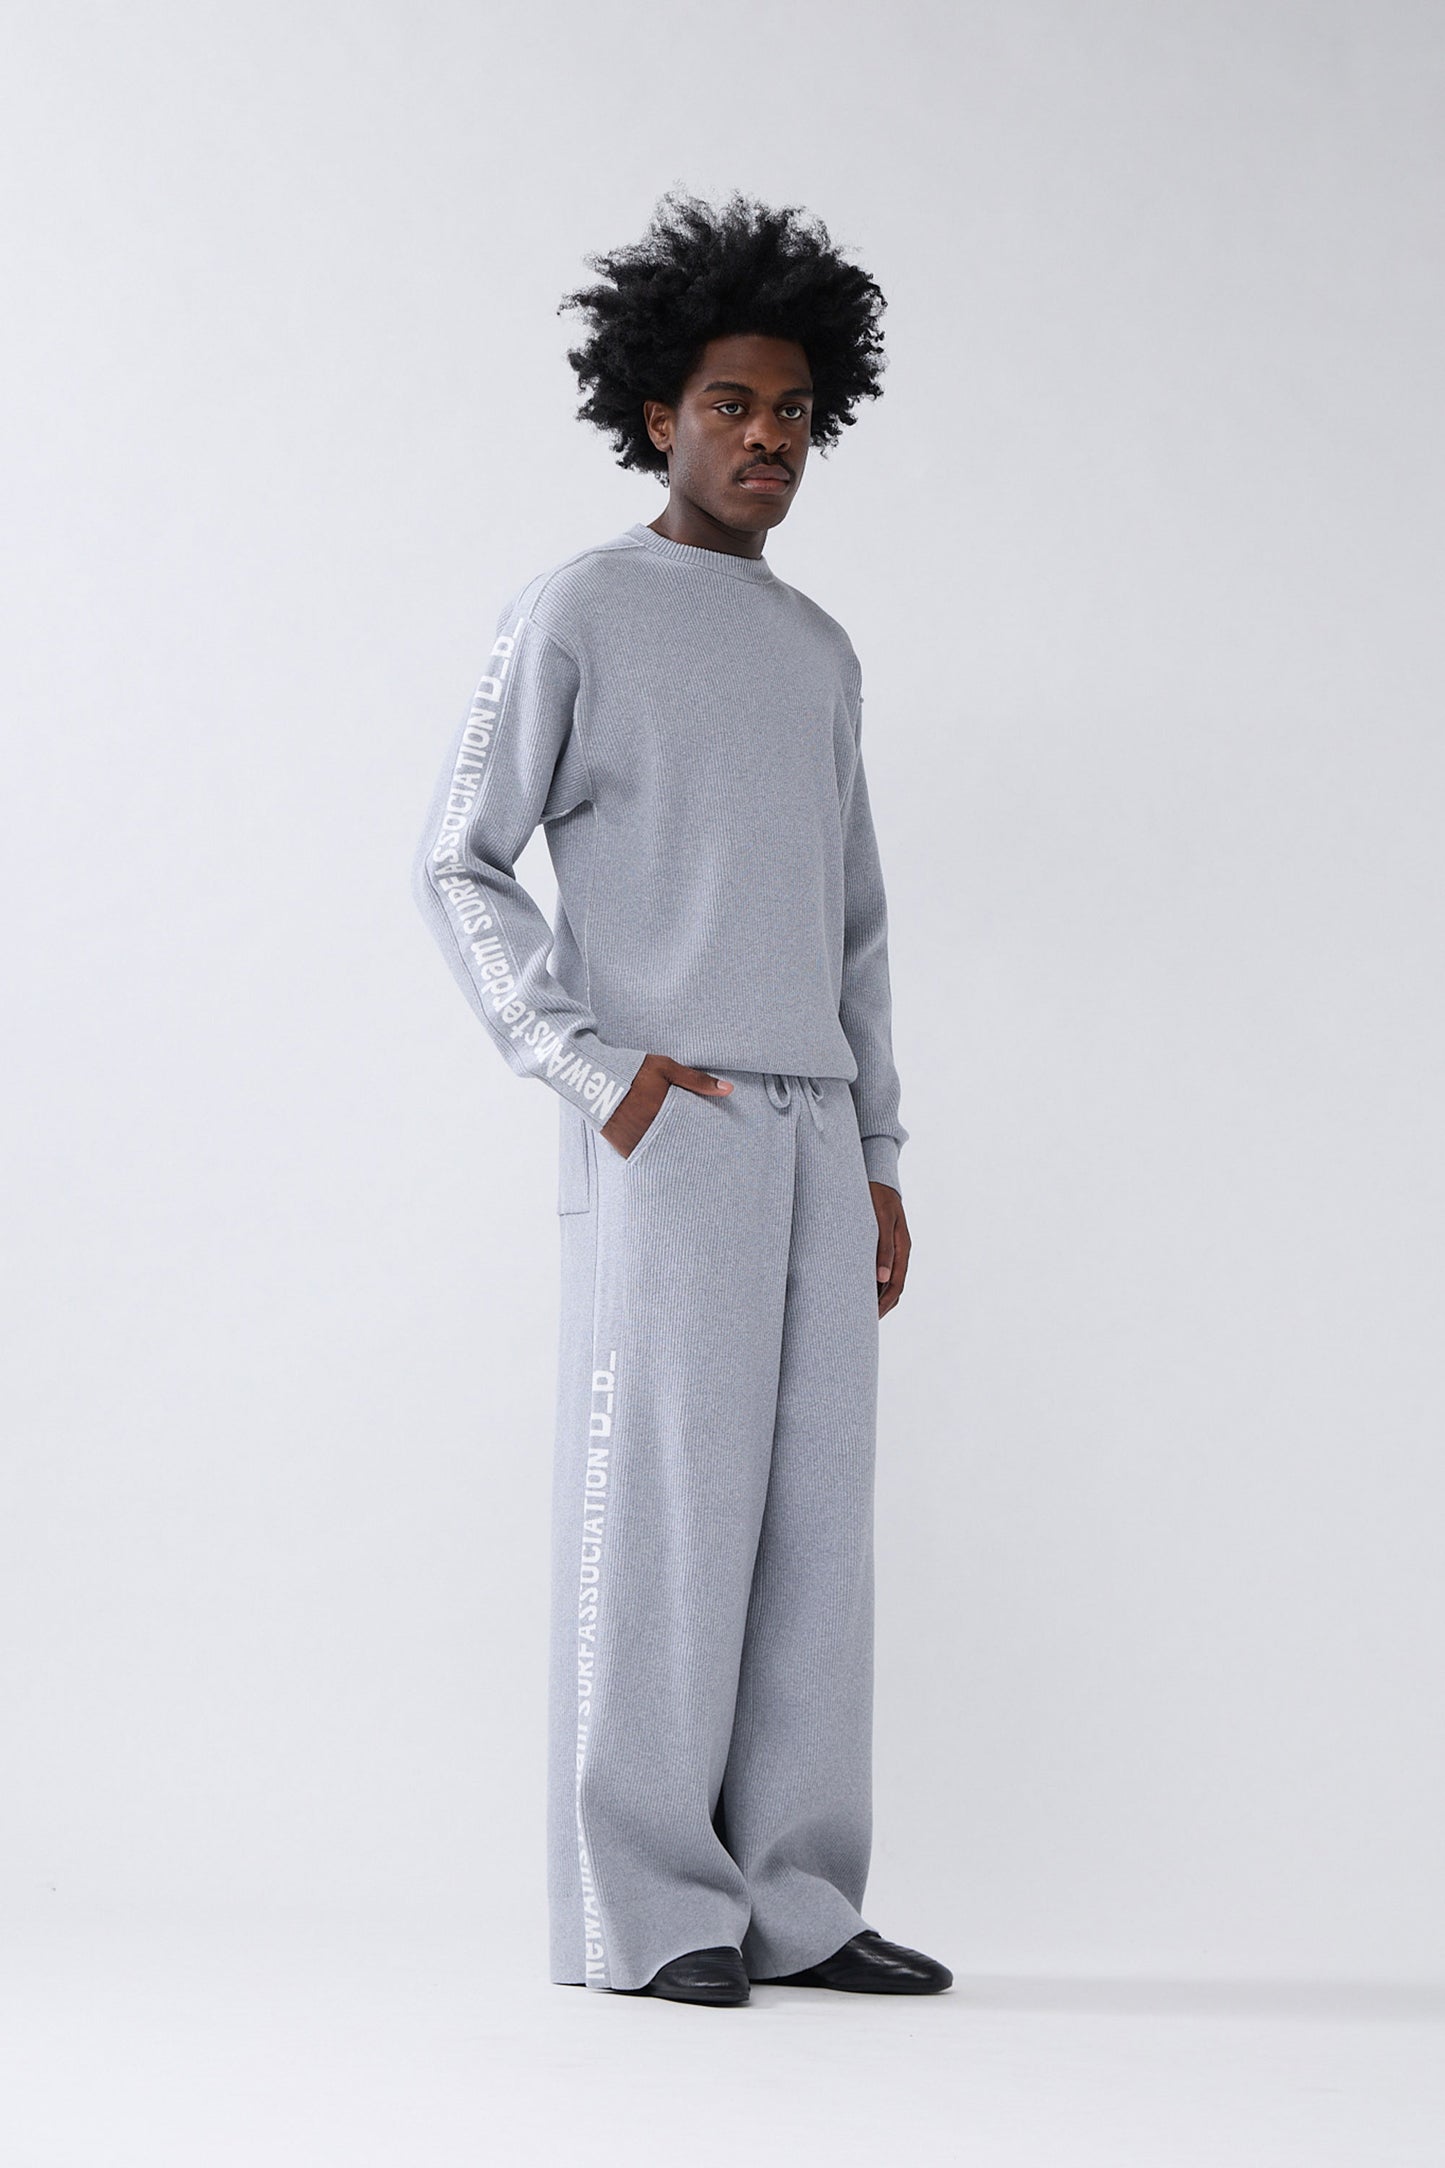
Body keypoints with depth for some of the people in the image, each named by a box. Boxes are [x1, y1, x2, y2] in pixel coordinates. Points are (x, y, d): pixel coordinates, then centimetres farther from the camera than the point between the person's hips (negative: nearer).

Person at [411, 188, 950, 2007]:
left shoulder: (819, 654, 19)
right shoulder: (574, 614, 0)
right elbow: (458, 868, -3)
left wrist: (879, 1156, 14)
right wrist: (595, 1065, -14)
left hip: (813, 1132, 6)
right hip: (662, 1126, -6)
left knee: (812, 1506, 3)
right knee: (657, 1496, -7)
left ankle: (791, 1901, 8)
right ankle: (639, 1909, -1)